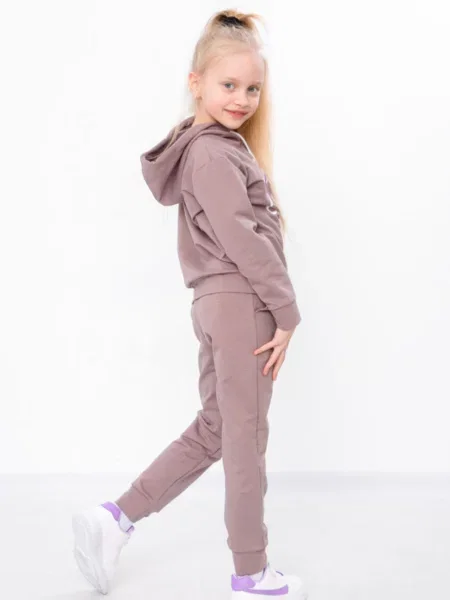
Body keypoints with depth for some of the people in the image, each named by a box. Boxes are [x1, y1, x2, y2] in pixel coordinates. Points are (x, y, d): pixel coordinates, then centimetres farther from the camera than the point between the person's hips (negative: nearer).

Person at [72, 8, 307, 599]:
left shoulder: (212, 146, 16)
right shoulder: (214, 154, -14)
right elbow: (242, 240, -20)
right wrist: (287, 310, -13)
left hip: (218, 304, 10)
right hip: (241, 304, -10)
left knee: (212, 430, 17)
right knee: (246, 439, 2)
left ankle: (115, 518, 21)